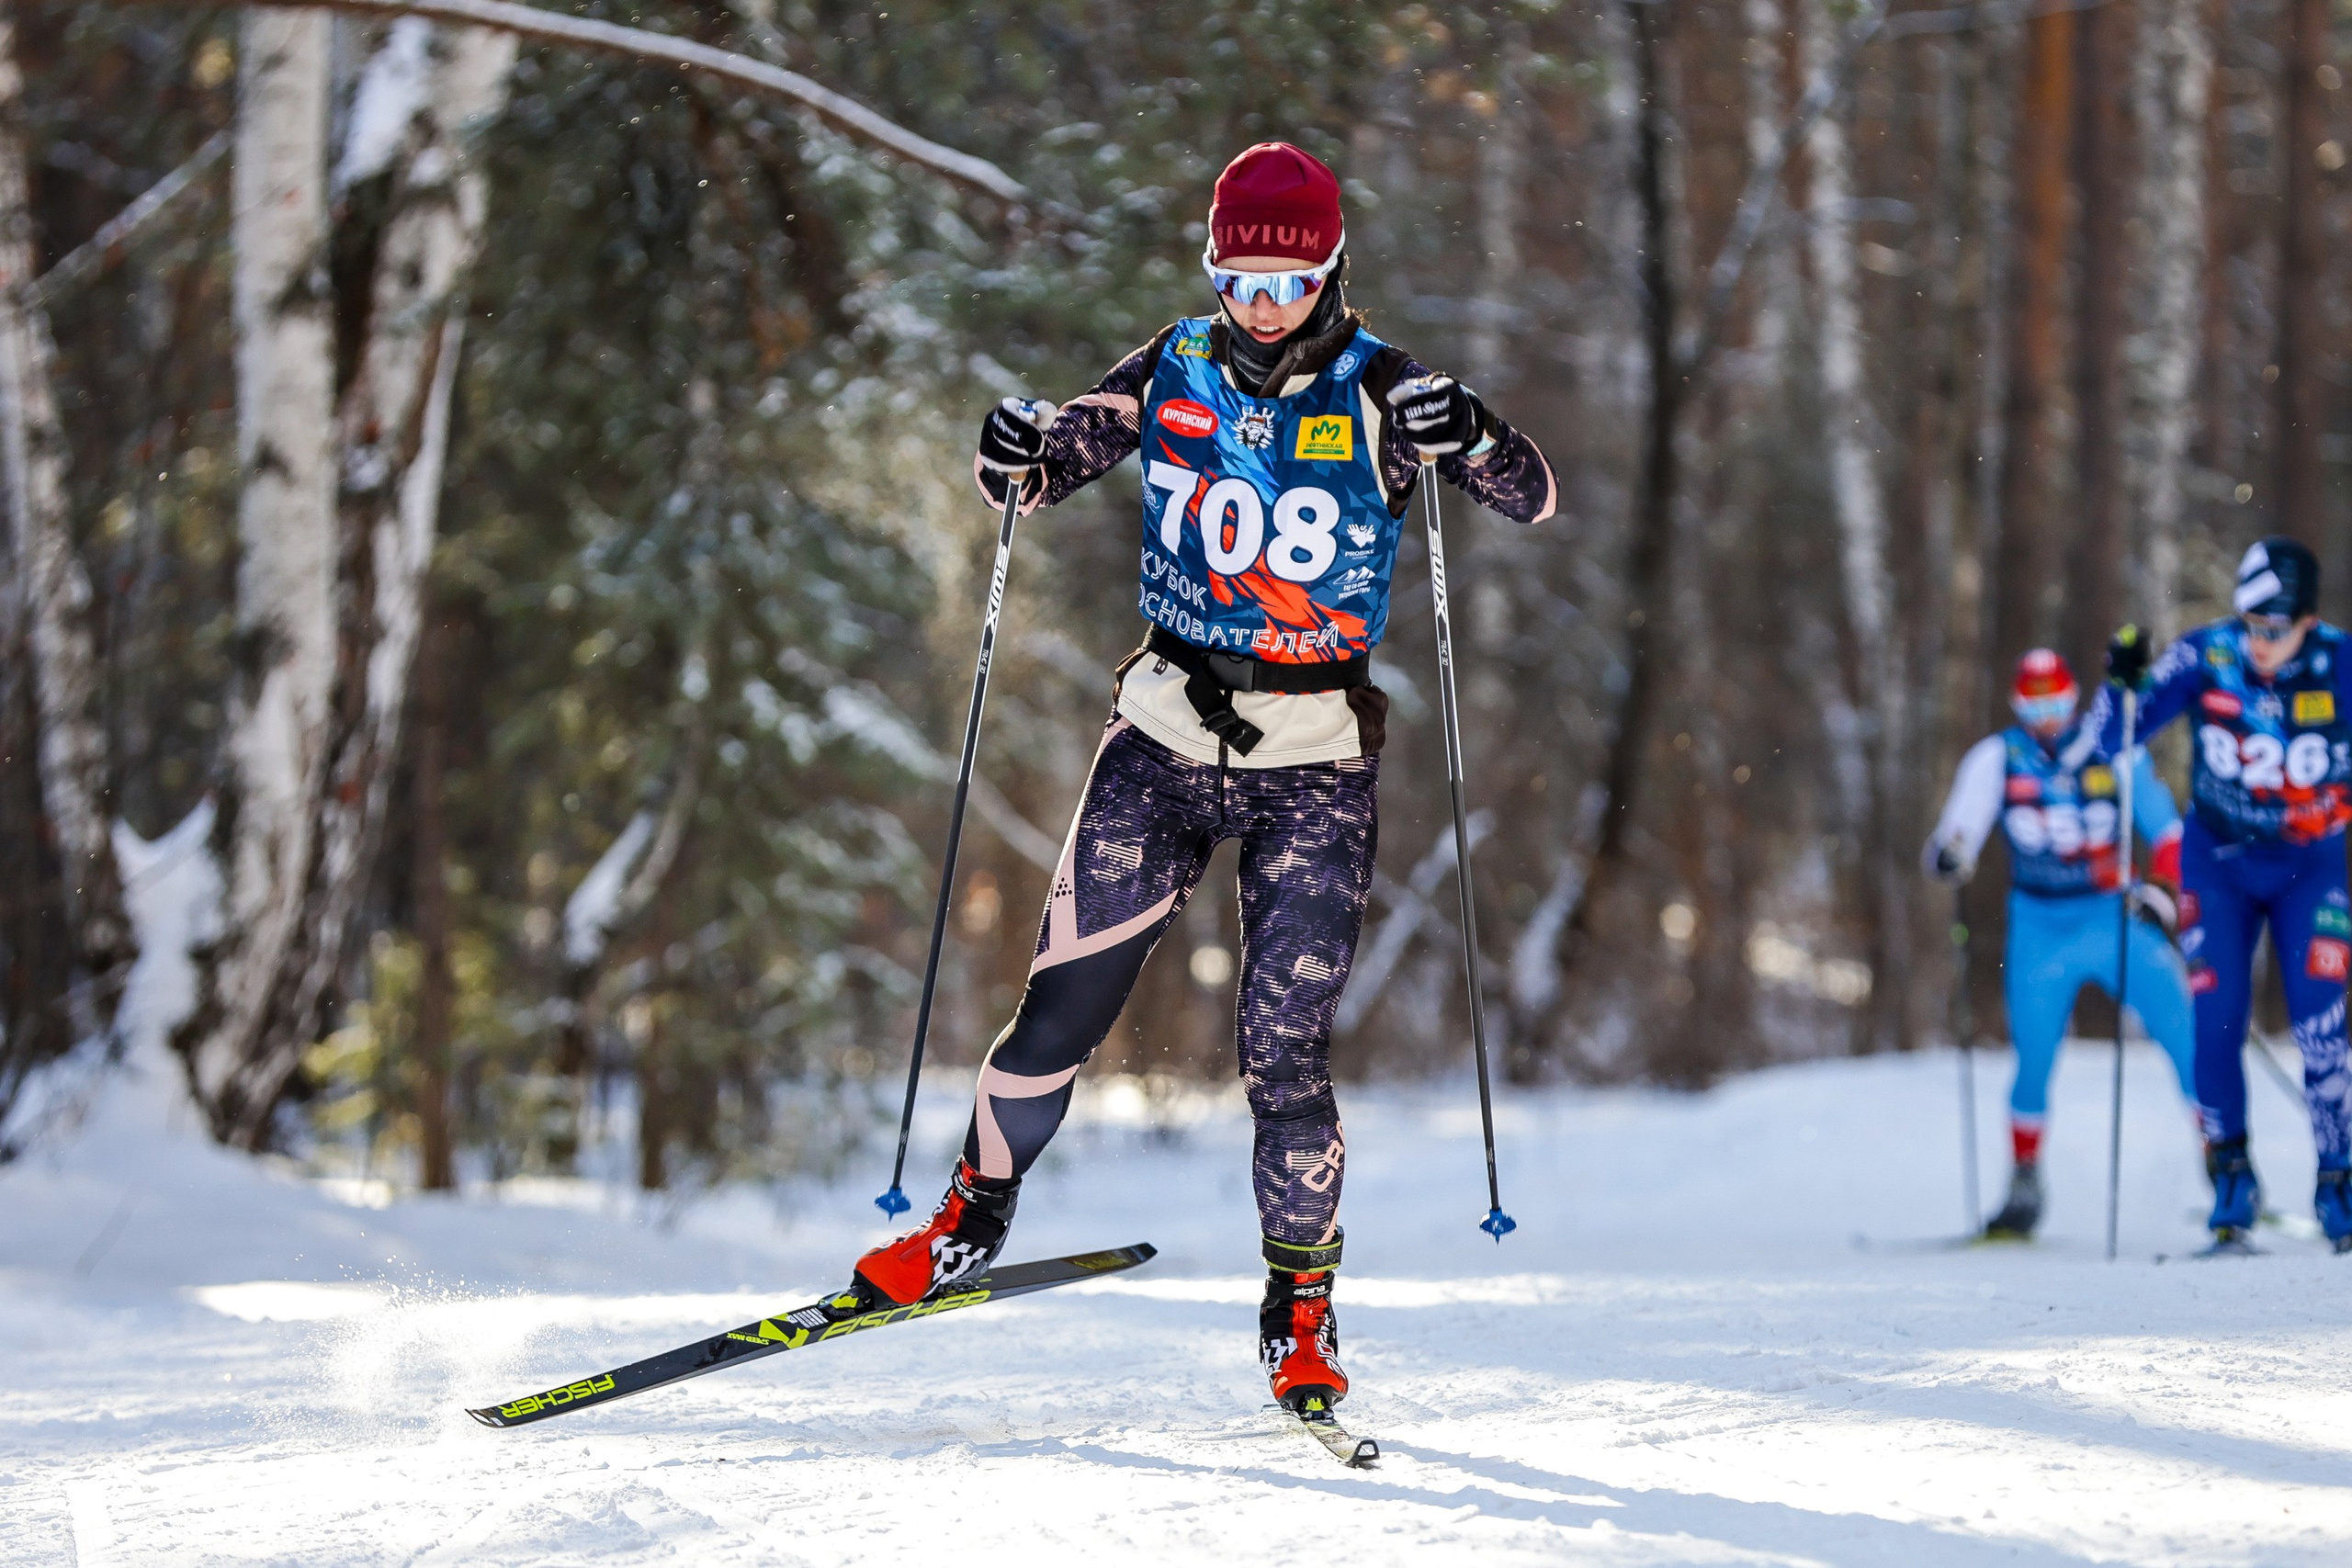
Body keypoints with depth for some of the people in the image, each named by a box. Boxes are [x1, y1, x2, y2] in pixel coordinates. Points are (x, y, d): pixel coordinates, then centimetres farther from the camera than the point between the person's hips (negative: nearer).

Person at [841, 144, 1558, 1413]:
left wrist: (1469, 438, -32)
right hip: (1167, 733, 2)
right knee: (1065, 1006, -3)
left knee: (1284, 1052, -8)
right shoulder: (1174, 372, 3)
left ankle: (1302, 1314, 7)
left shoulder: (1378, 393, -5)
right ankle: (970, 1222, 18)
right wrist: (1016, 457, -16)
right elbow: (1051, 464, 8)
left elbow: (1534, 498, -11)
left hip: (1313, 761, -2)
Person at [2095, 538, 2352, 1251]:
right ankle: (2231, 1176, 8)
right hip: (2219, 863, 1)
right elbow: (2113, 737, -11)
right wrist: (2124, 684, -28)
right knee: (2215, 1021, -7)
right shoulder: (2206, 656, -15)